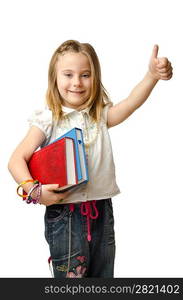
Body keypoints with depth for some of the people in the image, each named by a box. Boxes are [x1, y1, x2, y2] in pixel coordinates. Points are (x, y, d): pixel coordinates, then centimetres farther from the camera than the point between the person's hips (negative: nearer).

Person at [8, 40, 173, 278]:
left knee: (103, 274, 16)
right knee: (70, 274, 5)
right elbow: (17, 160, -8)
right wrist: (34, 189, -24)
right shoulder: (48, 120, -5)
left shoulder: (101, 116, 5)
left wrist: (153, 75, -28)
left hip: (101, 210, 4)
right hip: (64, 213, -4)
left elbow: (131, 103, -12)